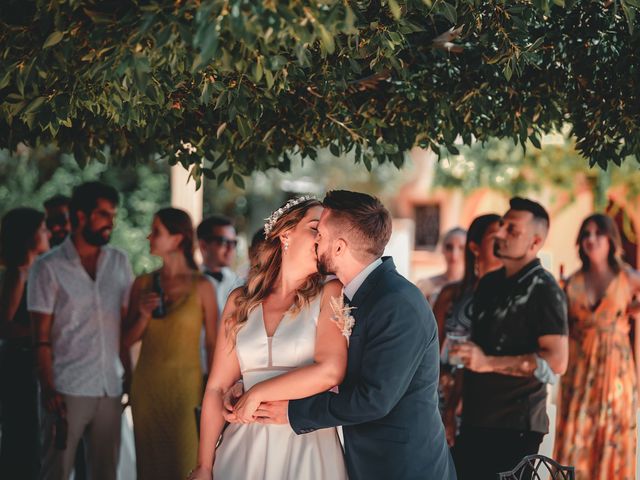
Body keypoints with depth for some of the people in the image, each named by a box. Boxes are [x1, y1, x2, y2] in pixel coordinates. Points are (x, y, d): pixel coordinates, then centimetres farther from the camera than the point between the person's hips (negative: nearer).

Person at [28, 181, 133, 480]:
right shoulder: (49, 268, -2)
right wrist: (48, 389, -12)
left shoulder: (119, 263, 10)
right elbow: (41, 337, -4)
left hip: (110, 388, 4)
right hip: (67, 389, -4)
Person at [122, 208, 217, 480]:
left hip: (185, 386, -3)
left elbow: (213, 344, -2)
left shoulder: (201, 287, -5)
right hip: (146, 387, 4)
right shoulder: (143, 283, 5)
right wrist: (143, 316, -9)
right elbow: (127, 341, 9)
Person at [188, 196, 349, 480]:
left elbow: (329, 371, -16)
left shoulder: (330, 294, -1)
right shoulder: (241, 301, 6)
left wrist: (256, 393, -9)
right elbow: (217, 388, 4)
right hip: (246, 446, 2)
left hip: (308, 448, -2)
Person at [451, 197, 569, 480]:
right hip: (475, 420, 7)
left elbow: (556, 362, -20)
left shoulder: (544, 291, -10)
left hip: (516, 425, -7)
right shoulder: (489, 283, 14)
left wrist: (488, 363, -22)